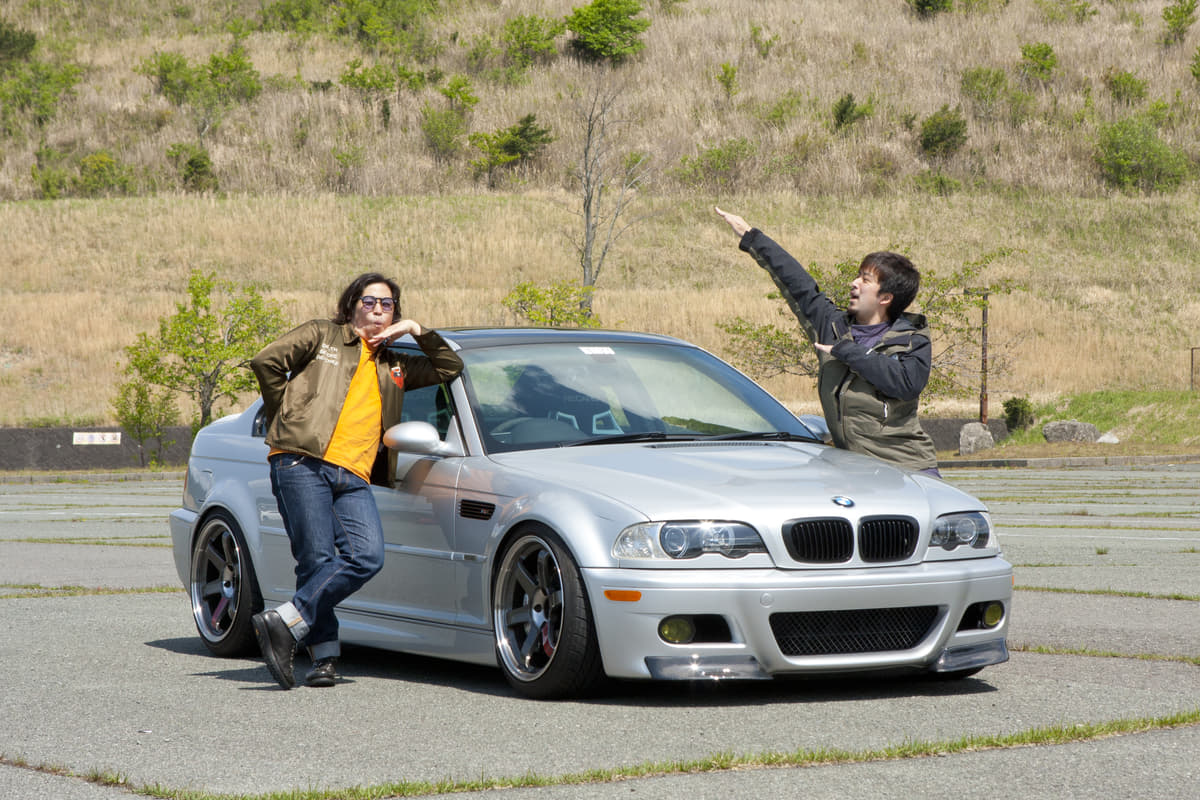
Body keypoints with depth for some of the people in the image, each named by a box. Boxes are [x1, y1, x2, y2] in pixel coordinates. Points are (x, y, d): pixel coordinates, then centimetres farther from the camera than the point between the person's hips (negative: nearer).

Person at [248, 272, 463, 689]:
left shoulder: (392, 367, 31)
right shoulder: (322, 336, 17)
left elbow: (450, 367, 34)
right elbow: (266, 361, 6)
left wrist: (417, 330, 23)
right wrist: (288, 416, 6)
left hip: (353, 477, 4)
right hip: (302, 463, -4)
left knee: (367, 556, -19)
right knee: (316, 560, -14)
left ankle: (284, 623, -20)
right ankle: (325, 656, -6)